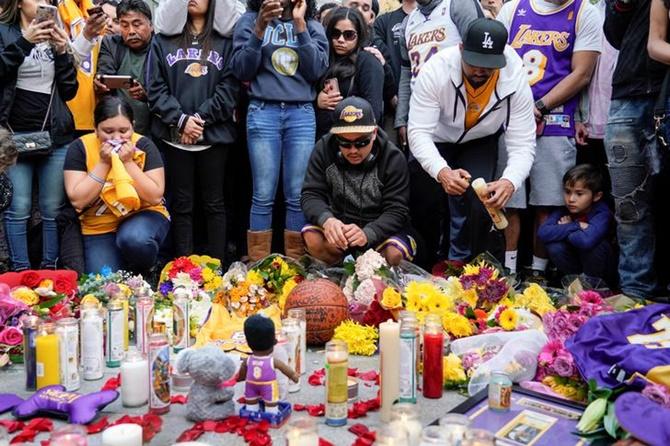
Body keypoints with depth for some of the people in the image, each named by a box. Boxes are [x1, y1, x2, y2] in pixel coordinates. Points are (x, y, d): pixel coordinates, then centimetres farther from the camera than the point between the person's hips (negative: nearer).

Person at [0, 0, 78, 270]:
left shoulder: (55, 37, 18)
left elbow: (69, 91, 12)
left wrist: (62, 53, 0)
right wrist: (24, 42, -16)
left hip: (56, 135, 3)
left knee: (53, 208, 2)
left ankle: (50, 268, 10)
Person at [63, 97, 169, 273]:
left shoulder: (143, 145, -10)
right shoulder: (80, 148, -9)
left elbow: (155, 197, -15)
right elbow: (77, 200, -16)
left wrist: (128, 162, -21)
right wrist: (103, 163, -20)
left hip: (142, 215, -1)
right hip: (99, 229, 1)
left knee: (135, 239, -34)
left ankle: (143, 276, -2)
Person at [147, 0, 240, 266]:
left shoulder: (225, 42, 9)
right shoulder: (163, 40, 11)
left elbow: (230, 87, 0)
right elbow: (155, 88, 3)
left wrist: (201, 118, -10)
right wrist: (181, 119, -10)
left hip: (214, 134, -1)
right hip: (175, 136, 1)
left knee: (214, 203, 4)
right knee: (182, 204, 5)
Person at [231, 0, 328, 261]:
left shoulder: (312, 25, 13)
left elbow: (316, 70, -2)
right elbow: (241, 71, 0)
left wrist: (300, 24, -4)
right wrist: (260, 28, -10)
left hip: (302, 114, 1)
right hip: (263, 113, -1)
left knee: (297, 195, 1)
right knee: (263, 195, -2)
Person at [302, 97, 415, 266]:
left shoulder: (393, 158, -15)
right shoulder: (324, 149, -9)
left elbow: (396, 211, -19)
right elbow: (311, 195, -12)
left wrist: (366, 234, -40)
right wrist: (326, 220, -36)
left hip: (380, 228, -2)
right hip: (338, 224, 2)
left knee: (395, 254, -31)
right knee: (312, 239, -27)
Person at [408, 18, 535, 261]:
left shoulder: (516, 80, -28)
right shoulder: (436, 69, -34)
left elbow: (523, 144, -27)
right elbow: (419, 132, -35)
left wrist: (510, 181, -49)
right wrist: (441, 171, -54)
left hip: (480, 142, 1)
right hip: (436, 140, 0)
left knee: (479, 208, -14)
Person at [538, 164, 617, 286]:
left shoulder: (602, 213, -25)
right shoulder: (563, 211, -11)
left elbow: (586, 240, -44)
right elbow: (543, 233, -27)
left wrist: (564, 230, -25)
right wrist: (576, 226, -29)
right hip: (576, 266, 4)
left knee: (595, 243, -31)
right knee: (554, 246, -21)